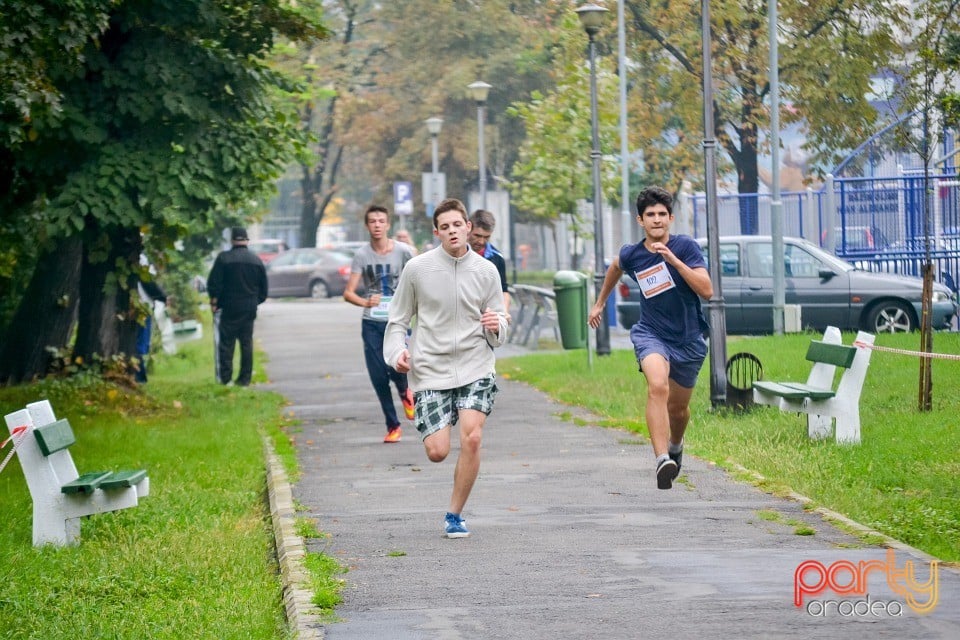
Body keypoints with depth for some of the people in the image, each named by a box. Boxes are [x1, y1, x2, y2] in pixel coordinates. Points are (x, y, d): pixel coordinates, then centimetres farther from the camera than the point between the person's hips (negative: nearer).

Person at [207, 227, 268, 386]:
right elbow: (263, 288, 13)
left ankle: (225, 378, -2)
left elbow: (214, 284, -10)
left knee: (226, 343, 1)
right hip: (249, 310, 4)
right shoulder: (256, 261, 6)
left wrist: (214, 301, 1)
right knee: (247, 343, 9)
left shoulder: (224, 258, -9)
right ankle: (245, 378, 8)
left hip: (228, 308, -4)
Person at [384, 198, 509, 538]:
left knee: (471, 438, -19)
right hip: (430, 371, 0)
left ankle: (454, 515, -1)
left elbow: (499, 334, 10)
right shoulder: (417, 269, -1)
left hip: (475, 368, 1)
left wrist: (495, 327, -13)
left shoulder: (486, 271, 3)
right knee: (437, 452, -9)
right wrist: (397, 352, -8)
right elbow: (398, 320, 9)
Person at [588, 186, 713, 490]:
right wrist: (600, 302, 32)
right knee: (658, 387, -31)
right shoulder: (631, 255, -4)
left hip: (689, 339, 1)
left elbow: (707, 290, -23)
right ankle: (662, 461, -41)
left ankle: (675, 446, 52)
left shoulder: (686, 247, -12)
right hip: (651, 333, -1)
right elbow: (616, 266, 22)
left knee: (678, 406, 17)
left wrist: (674, 260, -30)